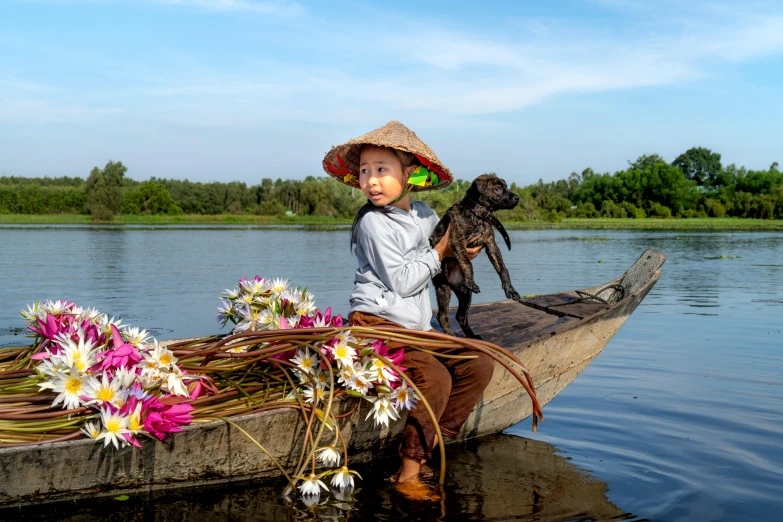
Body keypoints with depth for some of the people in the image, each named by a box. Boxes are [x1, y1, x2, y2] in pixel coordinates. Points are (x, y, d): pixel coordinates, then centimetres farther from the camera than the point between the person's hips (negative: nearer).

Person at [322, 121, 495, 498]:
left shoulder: (424, 214, 9)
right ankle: (408, 474, -19)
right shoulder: (373, 223, -12)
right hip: (377, 323, -8)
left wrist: (463, 251, 3)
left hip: (416, 329, 8)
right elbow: (401, 281, -17)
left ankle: (431, 443, -1)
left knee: (478, 365, -1)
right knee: (434, 377, -27)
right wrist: (439, 253, -10)